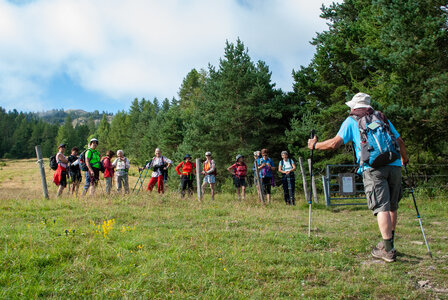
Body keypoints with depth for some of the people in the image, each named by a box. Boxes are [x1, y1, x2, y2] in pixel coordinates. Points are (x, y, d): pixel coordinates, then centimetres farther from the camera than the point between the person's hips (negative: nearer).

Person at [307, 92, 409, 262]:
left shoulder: (351, 121, 11)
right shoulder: (382, 118, 23)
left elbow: (335, 143, 2)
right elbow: (400, 141, 25)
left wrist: (315, 145, 17)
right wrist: (404, 158, 43)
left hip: (373, 168, -4)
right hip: (394, 166, 4)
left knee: (381, 207, -7)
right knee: (392, 207, 14)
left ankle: (388, 250, -11)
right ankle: (388, 243, 26)